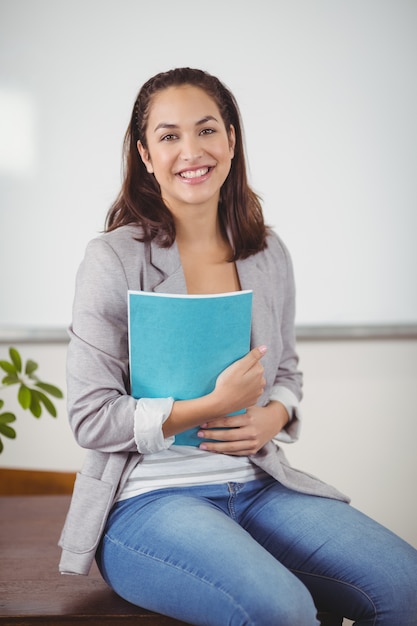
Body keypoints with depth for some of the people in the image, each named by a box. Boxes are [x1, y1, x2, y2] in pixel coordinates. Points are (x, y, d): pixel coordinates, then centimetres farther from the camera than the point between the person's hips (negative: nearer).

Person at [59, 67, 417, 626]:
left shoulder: (268, 255, 8)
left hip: (257, 486, 5)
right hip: (148, 498, -5)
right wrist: (212, 406, -18)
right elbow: (90, 418, -8)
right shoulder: (114, 259, -7)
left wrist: (272, 418, -4)